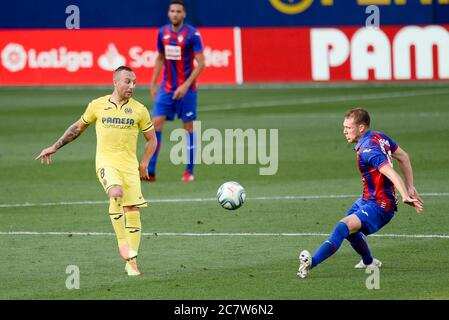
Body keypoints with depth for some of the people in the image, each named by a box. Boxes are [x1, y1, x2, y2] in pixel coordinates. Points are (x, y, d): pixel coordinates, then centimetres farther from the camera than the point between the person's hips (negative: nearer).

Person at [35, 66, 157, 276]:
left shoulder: (139, 110, 4)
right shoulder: (97, 106, 4)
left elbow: (152, 139, 15)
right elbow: (78, 127, 20)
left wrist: (144, 164, 5)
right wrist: (55, 147, 20)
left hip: (129, 165, 2)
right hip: (106, 161, -2)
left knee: (132, 211, -2)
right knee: (116, 193, -31)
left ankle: (131, 261, 9)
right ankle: (122, 242, -20)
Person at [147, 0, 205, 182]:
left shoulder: (192, 34, -11)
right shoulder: (163, 33, 5)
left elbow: (200, 63, -12)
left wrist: (186, 85, -19)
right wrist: (153, 83, 13)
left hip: (186, 89, -4)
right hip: (166, 88, 4)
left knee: (188, 127, 2)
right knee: (156, 123, -7)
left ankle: (189, 172, 12)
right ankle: (150, 171, -8)